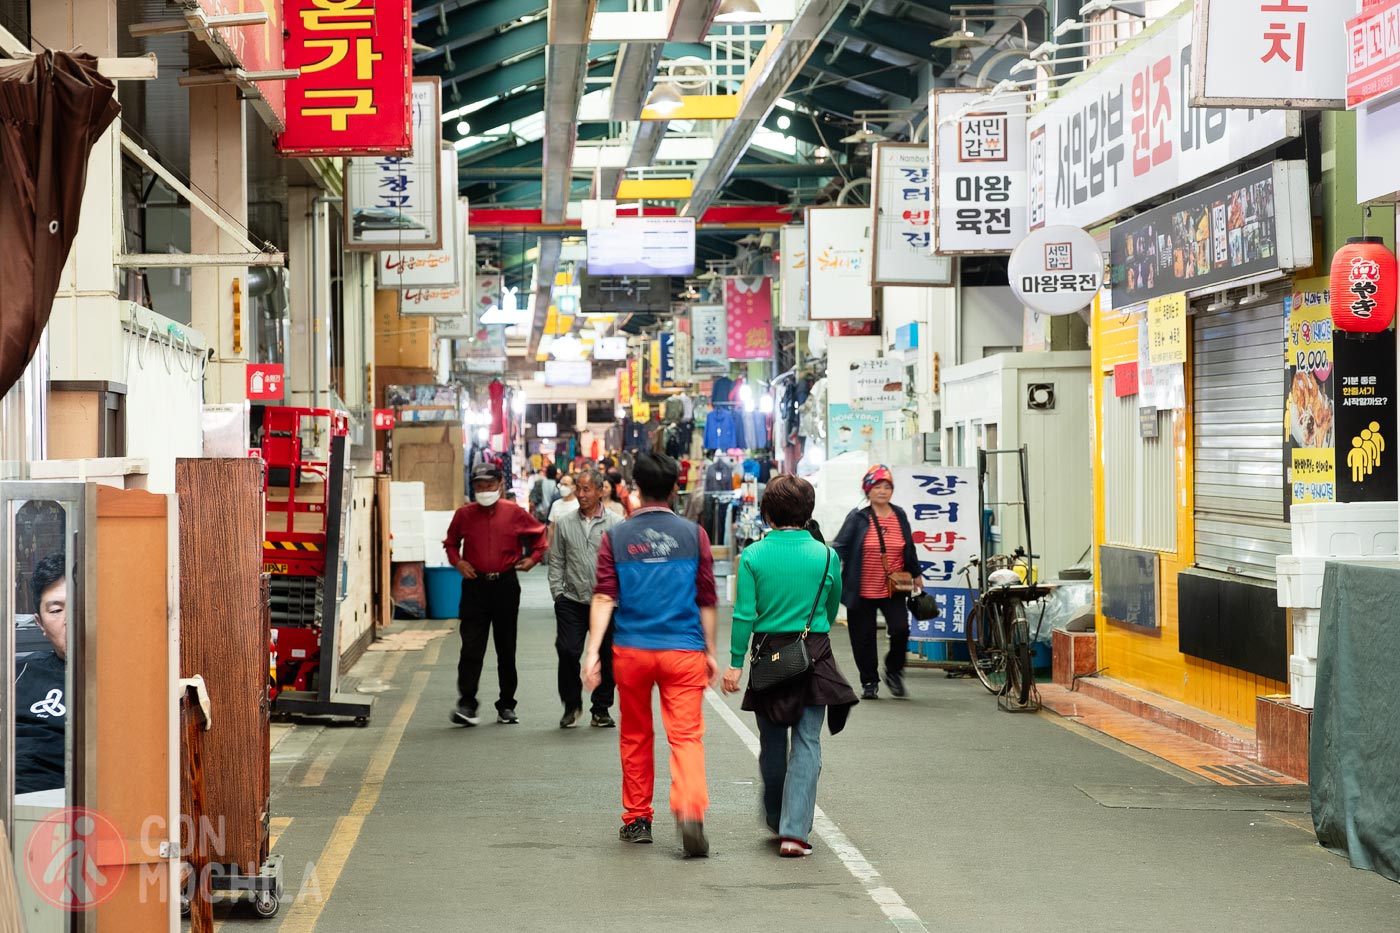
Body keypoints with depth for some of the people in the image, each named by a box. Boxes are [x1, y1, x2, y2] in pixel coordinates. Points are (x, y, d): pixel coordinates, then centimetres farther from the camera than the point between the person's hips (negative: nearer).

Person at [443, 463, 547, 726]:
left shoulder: (514, 513, 0)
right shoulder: (464, 515, 2)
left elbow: (539, 534, 15)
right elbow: (451, 543, 18)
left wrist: (533, 558, 3)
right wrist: (457, 561, 1)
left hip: (506, 585, 1)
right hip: (475, 585, 0)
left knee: (506, 649, 9)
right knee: (471, 647, -9)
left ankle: (506, 706, 17)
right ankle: (466, 704, -10)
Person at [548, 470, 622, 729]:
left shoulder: (616, 523, 1)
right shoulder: (564, 524, 7)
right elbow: (556, 561, 10)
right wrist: (557, 591, 2)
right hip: (572, 601, 1)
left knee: (606, 656, 5)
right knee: (568, 651, -8)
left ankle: (601, 709, 18)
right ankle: (571, 705, 10)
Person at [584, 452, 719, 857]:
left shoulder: (616, 537, 2)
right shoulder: (693, 534, 1)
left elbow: (604, 598, -5)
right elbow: (706, 601, 4)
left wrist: (593, 651, -6)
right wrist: (710, 652, 13)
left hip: (631, 650, 1)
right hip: (684, 650, -1)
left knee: (635, 737, 16)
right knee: (687, 735, -4)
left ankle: (637, 819, 21)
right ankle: (690, 811, -25)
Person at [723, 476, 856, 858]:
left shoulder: (753, 555, -5)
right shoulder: (825, 556, -3)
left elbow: (744, 614, -8)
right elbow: (832, 610, 9)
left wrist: (735, 663, -2)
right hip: (814, 656, -1)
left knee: (772, 742, 17)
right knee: (806, 744, 1)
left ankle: (775, 819, 33)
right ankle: (794, 830, -9)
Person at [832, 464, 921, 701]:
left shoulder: (900, 516, 8)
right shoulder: (858, 518, -4)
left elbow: (909, 549, 20)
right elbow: (839, 546, -6)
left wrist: (915, 575, 26)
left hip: (893, 590, 2)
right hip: (863, 592, -2)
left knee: (900, 630, -13)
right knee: (864, 638, 4)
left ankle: (893, 672, 12)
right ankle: (869, 682, 21)